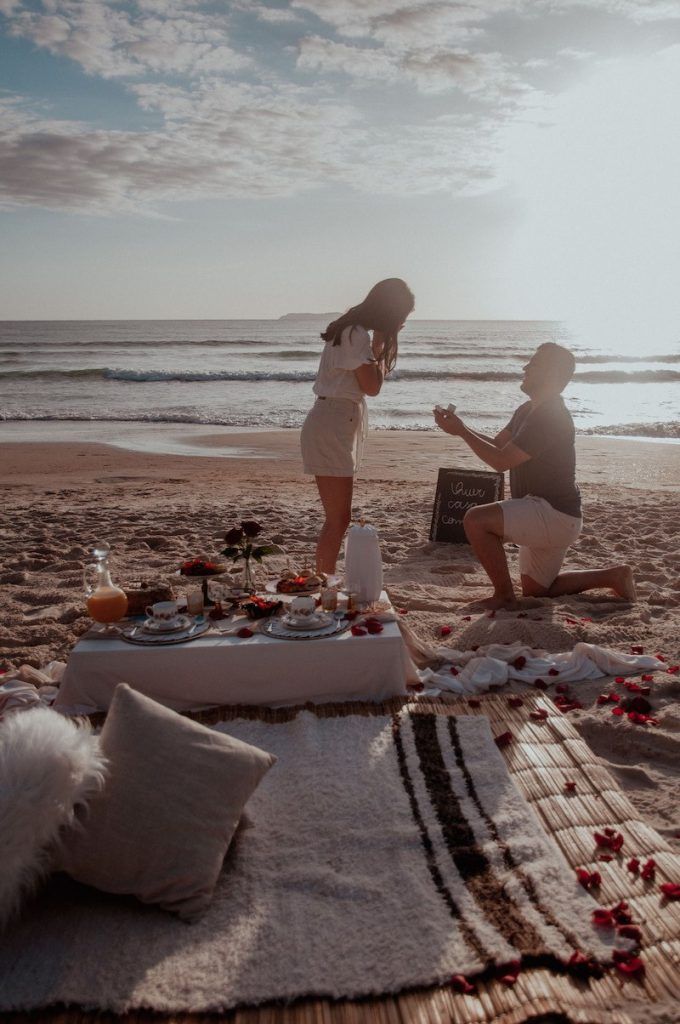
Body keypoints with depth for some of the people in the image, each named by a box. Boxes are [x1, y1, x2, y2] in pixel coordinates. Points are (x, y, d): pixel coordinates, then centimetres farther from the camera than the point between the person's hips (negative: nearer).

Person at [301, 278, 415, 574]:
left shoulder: (351, 330, 17)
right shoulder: (356, 334, -14)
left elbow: (368, 379, 17)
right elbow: (372, 386, -15)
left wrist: (379, 344, 9)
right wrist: (381, 343, -4)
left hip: (337, 425, 10)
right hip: (332, 427, -10)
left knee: (337, 517, 14)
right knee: (338, 518, -8)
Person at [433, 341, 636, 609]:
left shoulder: (551, 417, -21)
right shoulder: (529, 410, 12)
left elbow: (501, 461, -24)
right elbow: (497, 444, 14)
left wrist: (462, 432, -16)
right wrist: (461, 428, 0)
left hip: (555, 516, -11)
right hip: (548, 517, 11)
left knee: (476, 520, -25)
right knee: (536, 591, 20)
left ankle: (504, 595, -11)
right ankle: (614, 576, 26)